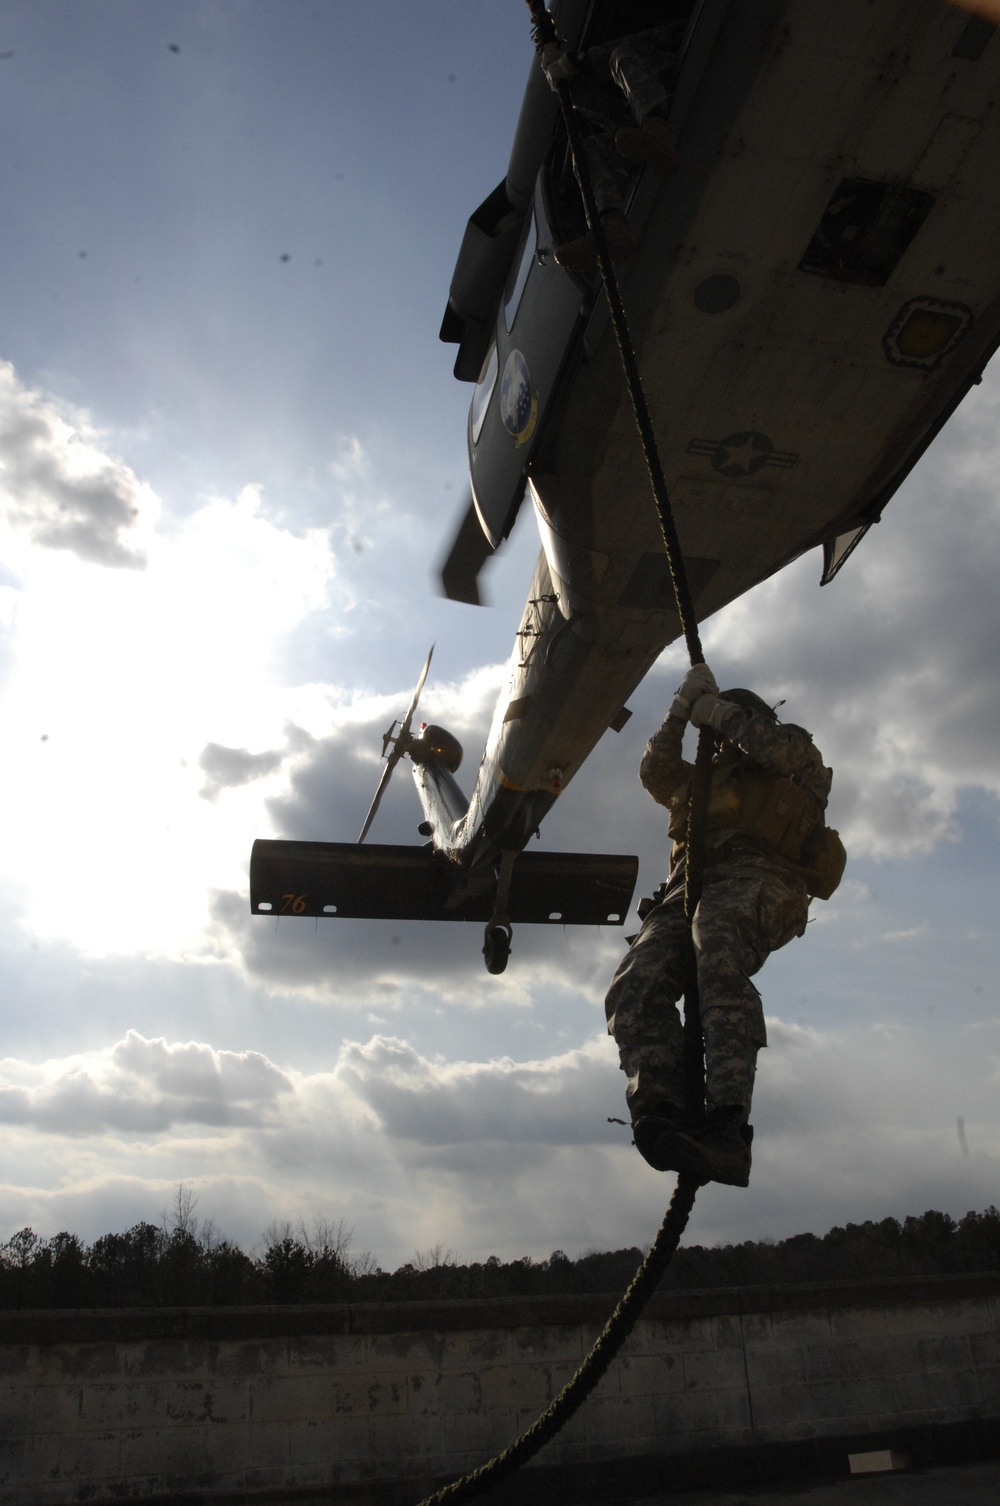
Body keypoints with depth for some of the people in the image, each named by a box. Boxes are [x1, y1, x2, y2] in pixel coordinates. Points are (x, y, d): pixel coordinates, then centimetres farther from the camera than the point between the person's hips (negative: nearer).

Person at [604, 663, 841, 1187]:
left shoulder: (799, 765, 28)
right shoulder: (705, 781, 44)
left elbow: (781, 747, 5)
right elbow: (655, 770, 28)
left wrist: (715, 708, 16)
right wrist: (683, 707, 22)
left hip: (759, 879, -5)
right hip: (690, 890, 6)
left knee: (717, 953, -40)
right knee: (634, 987, -26)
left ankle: (726, 1124, -50)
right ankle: (663, 1115, -44)